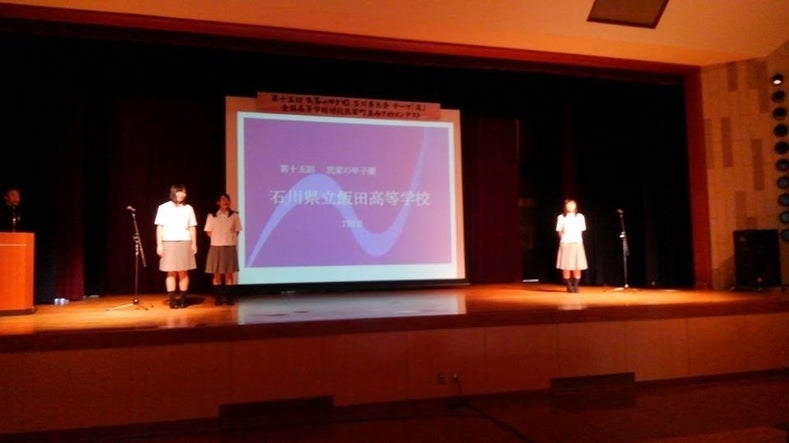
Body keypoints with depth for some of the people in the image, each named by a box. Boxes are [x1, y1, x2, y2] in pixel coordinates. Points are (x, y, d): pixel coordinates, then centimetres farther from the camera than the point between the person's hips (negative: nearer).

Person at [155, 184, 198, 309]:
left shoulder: (188, 208, 7)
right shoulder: (164, 207, 2)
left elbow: (192, 227, 8)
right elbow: (160, 227, 1)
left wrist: (194, 244, 3)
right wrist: (159, 244, -5)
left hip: (185, 243, 2)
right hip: (169, 243, -2)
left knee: (183, 272, 2)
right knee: (171, 272, 0)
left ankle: (183, 299, 8)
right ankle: (172, 301, 2)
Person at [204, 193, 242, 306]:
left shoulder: (234, 215, 2)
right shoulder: (212, 216, 2)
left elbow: (237, 231, 7)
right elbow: (209, 232, 6)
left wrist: (229, 237, -4)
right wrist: (217, 237, -4)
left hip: (230, 247, 0)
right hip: (216, 247, 0)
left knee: (229, 273, 3)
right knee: (217, 274, 3)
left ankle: (228, 297, 10)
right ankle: (218, 297, 10)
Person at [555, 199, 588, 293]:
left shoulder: (580, 216, 6)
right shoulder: (561, 217, 3)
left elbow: (582, 230, 12)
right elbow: (559, 231, 8)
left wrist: (577, 238, 5)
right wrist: (563, 238, 3)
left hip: (577, 243, 1)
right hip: (566, 243, -1)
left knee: (577, 266, -3)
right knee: (566, 266, -4)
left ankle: (576, 285, 6)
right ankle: (569, 286, 4)